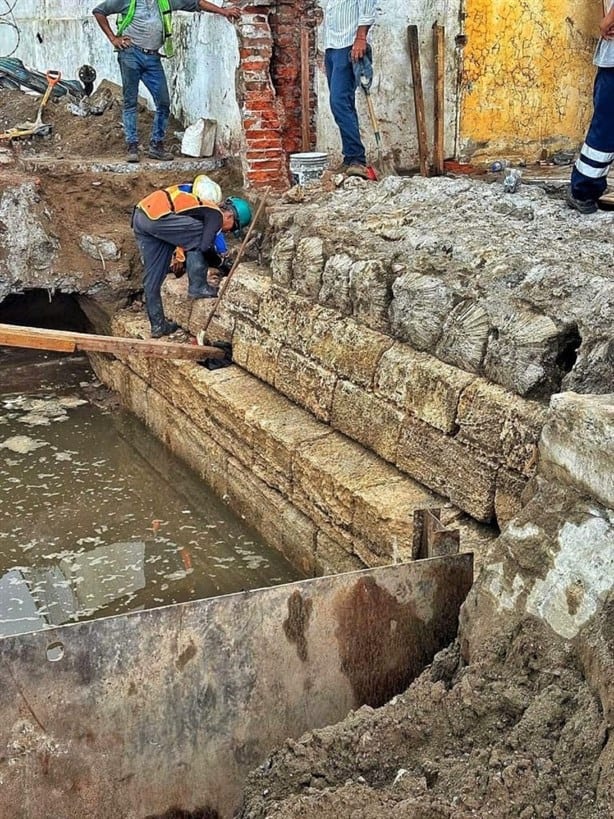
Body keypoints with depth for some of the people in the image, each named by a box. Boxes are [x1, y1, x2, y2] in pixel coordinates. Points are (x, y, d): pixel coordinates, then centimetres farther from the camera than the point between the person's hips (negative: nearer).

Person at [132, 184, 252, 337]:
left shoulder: (205, 208, 26)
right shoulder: (216, 215, 0)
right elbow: (205, 247, -13)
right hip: (156, 216, -10)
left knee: (153, 275, 13)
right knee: (199, 237, -1)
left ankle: (158, 325, 18)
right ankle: (198, 288, 2)